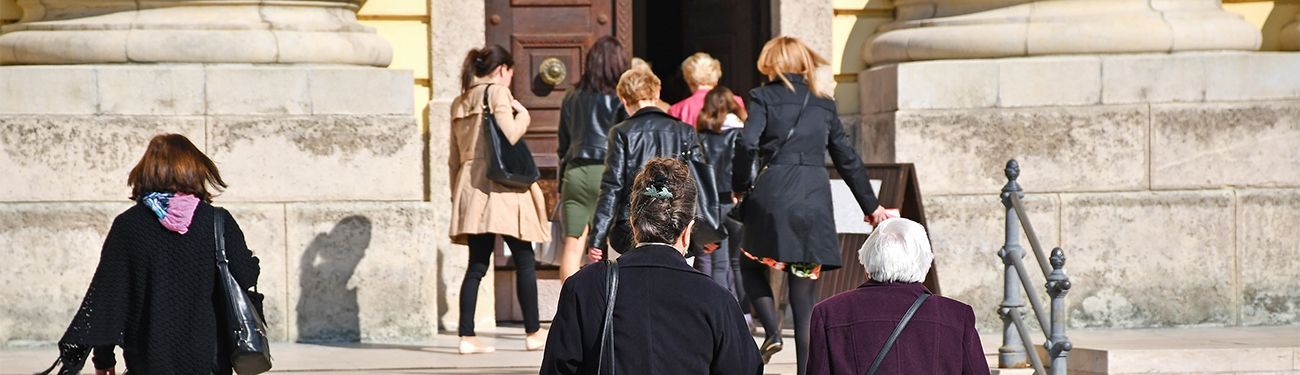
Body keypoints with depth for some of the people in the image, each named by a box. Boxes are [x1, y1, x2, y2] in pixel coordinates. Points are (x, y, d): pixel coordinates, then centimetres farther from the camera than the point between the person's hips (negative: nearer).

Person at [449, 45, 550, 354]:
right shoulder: (497, 91, -4)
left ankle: (466, 336, -2)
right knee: (524, 261, 2)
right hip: (501, 188, -7)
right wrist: (523, 114, 2)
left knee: (477, 265, 5)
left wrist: (457, 193, 22)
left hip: (469, 187, 7)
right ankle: (533, 333, 5)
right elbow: (509, 135, -16)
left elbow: (455, 157, 18)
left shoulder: (460, 103, 17)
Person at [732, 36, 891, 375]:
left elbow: (747, 144, -12)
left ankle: (772, 330, -3)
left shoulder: (763, 97, 4)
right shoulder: (824, 105, 15)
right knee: (804, 300, 5)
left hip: (773, 193, -3)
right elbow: (848, 159, 19)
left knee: (751, 266, 20)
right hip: (816, 198, 3)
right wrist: (870, 205, 28)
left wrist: (740, 186, 3)